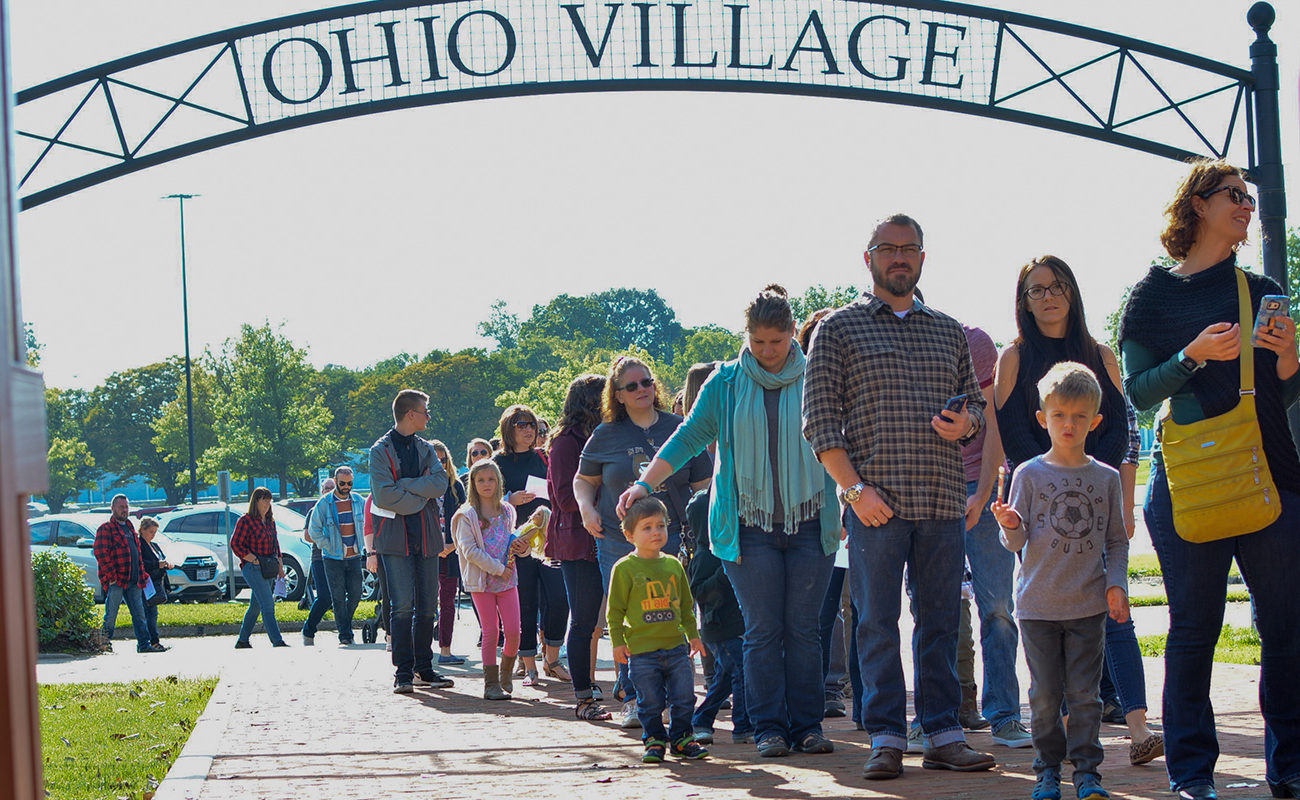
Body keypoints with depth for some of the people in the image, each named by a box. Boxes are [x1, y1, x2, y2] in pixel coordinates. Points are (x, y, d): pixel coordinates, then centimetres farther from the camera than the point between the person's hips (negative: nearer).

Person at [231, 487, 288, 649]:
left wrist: (280, 565, 16)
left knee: (256, 606, 12)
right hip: (252, 569, -8)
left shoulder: (270, 521, 14)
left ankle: (242, 641, 22)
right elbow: (235, 545, -10)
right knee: (268, 604, -16)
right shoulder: (245, 521, -8)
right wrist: (254, 561, -14)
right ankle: (277, 642, -21)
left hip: (268, 569, 8)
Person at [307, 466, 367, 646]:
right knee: (338, 598, -4)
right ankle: (344, 636, 0)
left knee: (355, 594, 1)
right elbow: (314, 531, -3)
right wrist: (329, 548, -7)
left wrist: (362, 546, 9)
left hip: (354, 557, 3)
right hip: (333, 559, -3)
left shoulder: (358, 501, 5)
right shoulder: (324, 504, -5)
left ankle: (345, 625, 23)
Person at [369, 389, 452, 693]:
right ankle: (403, 671, -7)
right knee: (402, 605, -10)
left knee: (427, 606, 6)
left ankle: (423, 668, 13)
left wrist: (404, 485, -11)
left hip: (426, 536, 5)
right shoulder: (381, 450, -1)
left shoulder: (426, 449, 15)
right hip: (396, 536, -5)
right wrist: (421, 494, -7)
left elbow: (440, 483, -1)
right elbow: (383, 495, -13)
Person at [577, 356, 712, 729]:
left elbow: (702, 484, 10)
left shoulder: (679, 428, 6)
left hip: (673, 541, -1)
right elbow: (584, 479, 20)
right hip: (618, 542, 1)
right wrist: (586, 508, 0)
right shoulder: (606, 435, 7)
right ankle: (632, 700, 10)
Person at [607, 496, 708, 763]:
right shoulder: (624, 568, -4)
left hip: (676, 645, 4)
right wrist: (618, 641, -5)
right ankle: (654, 739, 16)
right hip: (642, 650, -4)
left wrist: (693, 635, 18)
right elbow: (615, 609, -1)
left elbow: (686, 604, 19)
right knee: (651, 701, -1)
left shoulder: (673, 565, 10)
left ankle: (680, 738, 18)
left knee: (684, 696, 4)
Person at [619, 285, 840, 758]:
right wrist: (645, 483, -5)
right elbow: (689, 437, 5)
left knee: (803, 629, 1)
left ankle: (807, 726, 6)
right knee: (762, 630, -2)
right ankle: (768, 728, 3)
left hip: (810, 522, 0)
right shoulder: (725, 384, 5)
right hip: (750, 525, 0)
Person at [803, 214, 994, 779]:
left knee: (941, 620, 4)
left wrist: (966, 422, -2)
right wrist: (854, 487, -11)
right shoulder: (839, 329, 6)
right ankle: (886, 738, 5)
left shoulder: (950, 332, 17)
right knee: (878, 622, -1)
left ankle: (943, 733, 9)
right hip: (876, 501, -3)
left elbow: (977, 402, 23)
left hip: (943, 500, 3)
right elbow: (820, 419, -1)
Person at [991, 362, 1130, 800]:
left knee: (1084, 693, 1)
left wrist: (1116, 584, -2)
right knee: (1045, 694, 4)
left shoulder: (1106, 478, 5)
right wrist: (1011, 526, -22)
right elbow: (1018, 542, -1)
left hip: (1088, 605, 1)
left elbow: (1117, 540, 11)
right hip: (1038, 604, -1)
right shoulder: (1029, 474, 0)